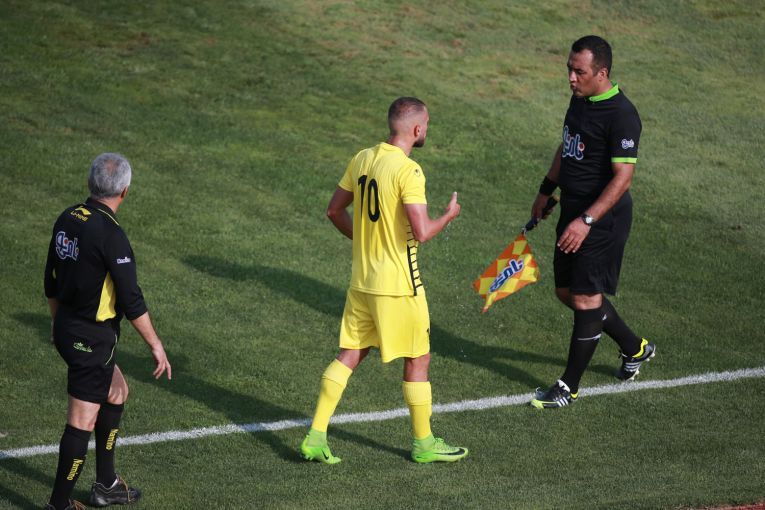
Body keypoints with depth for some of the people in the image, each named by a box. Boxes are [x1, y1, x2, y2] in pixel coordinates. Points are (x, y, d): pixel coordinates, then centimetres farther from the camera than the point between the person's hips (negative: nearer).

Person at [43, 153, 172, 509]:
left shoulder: (67, 219, 1)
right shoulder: (110, 235, -23)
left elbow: (52, 279, 13)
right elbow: (131, 300, -20)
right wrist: (155, 345, -11)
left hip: (66, 329, 9)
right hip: (92, 339, -9)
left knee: (116, 391, 24)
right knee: (82, 421, -1)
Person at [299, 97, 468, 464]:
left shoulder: (362, 159, 4)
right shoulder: (408, 171, -19)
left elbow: (335, 211, 14)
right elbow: (421, 232, -24)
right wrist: (449, 215, -5)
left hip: (361, 279, 7)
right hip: (398, 285, -7)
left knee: (349, 356, 11)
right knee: (418, 359, 8)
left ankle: (316, 437, 7)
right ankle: (423, 443, 19)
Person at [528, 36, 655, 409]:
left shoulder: (621, 115, -21)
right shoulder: (580, 100, 6)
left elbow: (622, 177, -24)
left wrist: (587, 221, -27)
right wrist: (547, 190, 25)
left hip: (603, 218, -10)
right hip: (573, 211, 10)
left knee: (586, 298, -3)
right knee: (567, 292, 16)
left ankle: (569, 386, 7)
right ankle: (634, 348, 34)